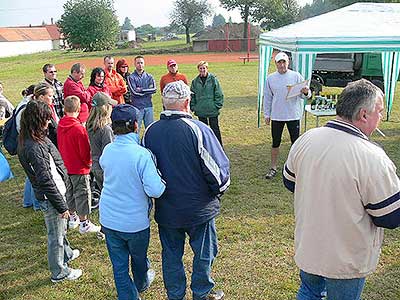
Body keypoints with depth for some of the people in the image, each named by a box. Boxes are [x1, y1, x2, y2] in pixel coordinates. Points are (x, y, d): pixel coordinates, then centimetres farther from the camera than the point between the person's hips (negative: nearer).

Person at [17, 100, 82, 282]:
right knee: (56, 235, 9)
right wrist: (61, 206, -19)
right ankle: (59, 272, 28)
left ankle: (66, 254, 53)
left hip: (57, 191, 9)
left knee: (61, 228, 29)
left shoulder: (36, 139, 1)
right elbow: (45, 181, -27)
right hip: (50, 198, -9)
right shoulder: (33, 147, -29)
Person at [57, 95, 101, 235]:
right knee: (82, 194, 4)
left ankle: (73, 218, 35)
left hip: (65, 166, 7)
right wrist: (89, 162, -1)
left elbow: (60, 145, 8)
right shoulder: (79, 128, -25)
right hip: (79, 168, -7)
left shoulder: (60, 125, -3)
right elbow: (85, 151, -19)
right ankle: (84, 224, 14)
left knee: (69, 192, 20)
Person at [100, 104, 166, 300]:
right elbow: (155, 190, -28)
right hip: (135, 221, -3)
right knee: (139, 258, 26)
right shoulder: (142, 154, -25)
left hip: (108, 219, 3)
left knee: (119, 265, 16)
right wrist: (162, 180, -8)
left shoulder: (107, 150, -7)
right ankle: (141, 284, 53)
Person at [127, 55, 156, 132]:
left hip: (148, 106, 4)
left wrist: (141, 90, -9)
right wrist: (147, 92, -4)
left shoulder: (149, 76, 11)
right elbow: (134, 92, -12)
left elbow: (154, 89, -4)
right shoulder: (131, 77, 0)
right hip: (137, 106, -3)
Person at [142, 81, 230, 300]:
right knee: (204, 253, 17)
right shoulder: (197, 129, -19)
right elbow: (216, 167, -15)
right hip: (199, 208, -3)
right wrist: (218, 191, 4)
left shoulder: (150, 131, -6)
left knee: (171, 254, 19)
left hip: (165, 209, 4)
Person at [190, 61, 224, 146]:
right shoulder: (195, 81, 5)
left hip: (212, 110, -3)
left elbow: (218, 94, -4)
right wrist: (193, 107, 3)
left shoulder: (213, 79, -4)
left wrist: (217, 106, -8)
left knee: (215, 129, 3)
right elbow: (192, 95, 9)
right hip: (200, 111, 3)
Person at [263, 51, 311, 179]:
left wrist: (305, 93, -26)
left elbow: (305, 95, -2)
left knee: (295, 143, 6)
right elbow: (267, 97, 10)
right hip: (276, 116, 2)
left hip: (293, 115, -1)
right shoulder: (270, 78, 3)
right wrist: (266, 114, 7)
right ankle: (273, 168, 21)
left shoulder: (296, 76, -2)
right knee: (275, 143, 9)